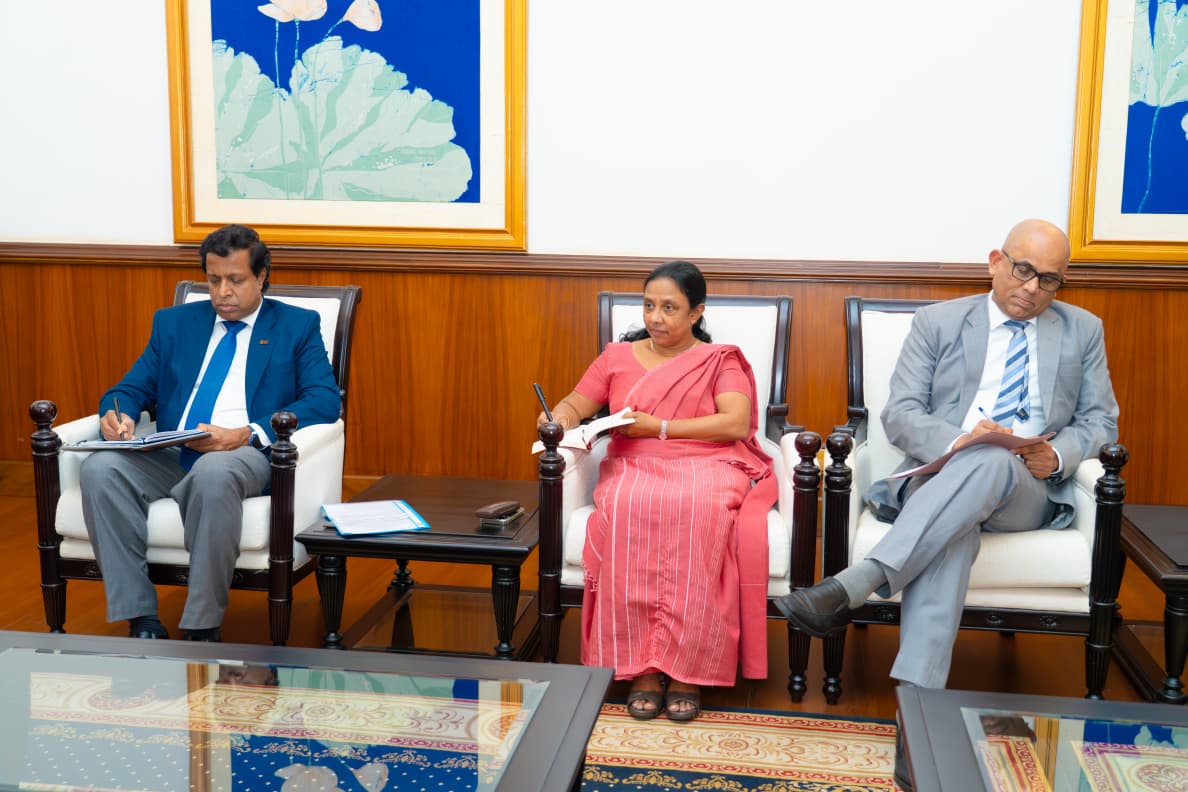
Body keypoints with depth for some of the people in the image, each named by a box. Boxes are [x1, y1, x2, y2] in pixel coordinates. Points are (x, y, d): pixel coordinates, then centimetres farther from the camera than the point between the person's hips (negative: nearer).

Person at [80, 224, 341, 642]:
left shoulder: (298, 325, 11)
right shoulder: (174, 322, 23)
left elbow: (325, 400, -3)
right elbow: (134, 387, 19)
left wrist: (247, 434, -17)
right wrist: (117, 413, -8)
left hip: (247, 457, -4)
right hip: (169, 457, 4)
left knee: (213, 473, -39)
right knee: (100, 468, -27)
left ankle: (202, 631, -27)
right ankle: (141, 622, -21)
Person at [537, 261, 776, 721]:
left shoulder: (721, 360, 14)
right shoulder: (617, 357, 22)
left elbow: (736, 424, -2)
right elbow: (573, 405, 20)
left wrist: (660, 427, -8)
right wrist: (558, 419, -6)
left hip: (706, 466, -1)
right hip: (634, 467, 2)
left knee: (697, 511, -39)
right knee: (629, 510, -36)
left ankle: (687, 668, -33)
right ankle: (642, 666, -31)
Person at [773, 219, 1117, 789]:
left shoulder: (1083, 330, 20)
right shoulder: (939, 321, 14)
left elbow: (1101, 421, 15)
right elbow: (899, 413, 5)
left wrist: (1058, 455, -8)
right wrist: (956, 440, -17)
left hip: (1028, 491, 1)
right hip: (939, 477, 0)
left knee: (991, 463, -38)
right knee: (953, 529, -39)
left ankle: (852, 586, -48)